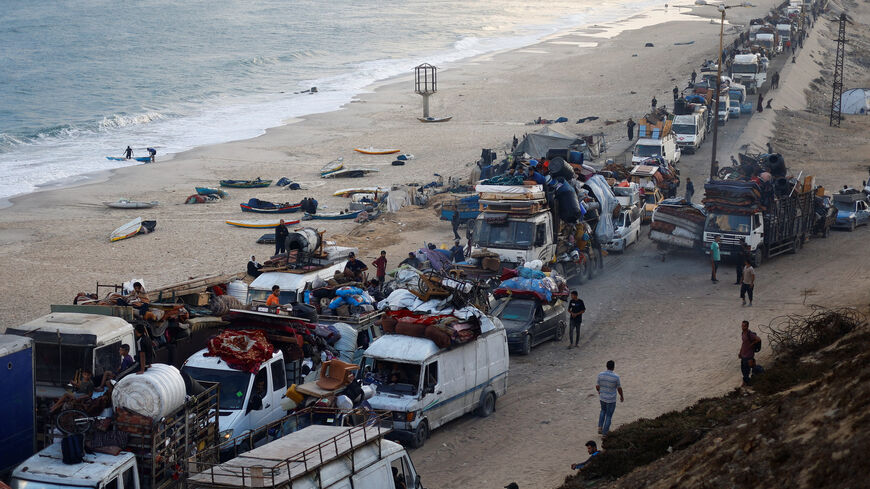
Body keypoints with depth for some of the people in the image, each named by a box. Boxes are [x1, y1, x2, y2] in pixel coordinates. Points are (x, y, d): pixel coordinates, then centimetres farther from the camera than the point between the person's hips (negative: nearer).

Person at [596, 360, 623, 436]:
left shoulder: (600, 375, -16)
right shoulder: (616, 377, -25)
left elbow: (597, 386, -5)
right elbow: (619, 388, -12)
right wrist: (621, 396, 7)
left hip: (602, 396, 4)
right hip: (611, 399, -4)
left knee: (603, 410, 31)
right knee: (609, 415, 15)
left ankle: (600, 428, 25)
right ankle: (605, 432, 25)